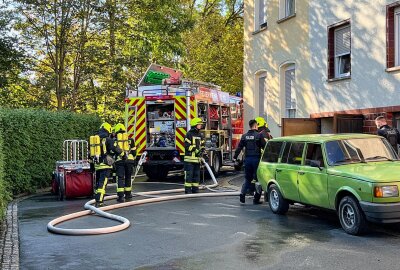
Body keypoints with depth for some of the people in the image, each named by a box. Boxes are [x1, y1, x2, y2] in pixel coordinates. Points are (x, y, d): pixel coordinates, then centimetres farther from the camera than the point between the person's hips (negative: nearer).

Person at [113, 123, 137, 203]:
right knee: (128, 178, 13)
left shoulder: (115, 140, 7)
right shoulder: (130, 139, 12)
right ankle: (128, 195, 21)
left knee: (120, 178, -1)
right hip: (129, 160, 2)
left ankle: (121, 196, -7)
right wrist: (133, 160, 24)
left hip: (119, 161, -2)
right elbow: (133, 151, 14)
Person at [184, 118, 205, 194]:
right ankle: (188, 190, -1)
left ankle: (195, 190, 18)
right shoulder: (189, 134, -7)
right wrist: (196, 150, -19)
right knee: (189, 175, -5)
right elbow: (187, 146, -14)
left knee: (196, 175, 10)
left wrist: (202, 151, -5)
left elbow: (202, 146, 16)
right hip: (190, 159, -7)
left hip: (197, 159, 7)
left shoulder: (200, 135, 15)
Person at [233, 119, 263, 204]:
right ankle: (256, 199, 4)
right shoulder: (258, 135, -8)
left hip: (247, 159, 4)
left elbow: (239, 147, 7)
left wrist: (235, 157, 13)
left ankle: (242, 193, -4)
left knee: (247, 178, 15)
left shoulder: (244, 136, 6)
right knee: (257, 178, 4)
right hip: (256, 158, -4)